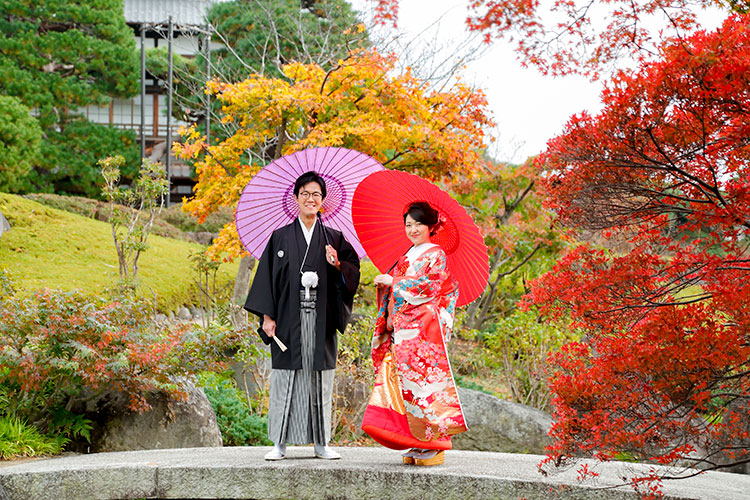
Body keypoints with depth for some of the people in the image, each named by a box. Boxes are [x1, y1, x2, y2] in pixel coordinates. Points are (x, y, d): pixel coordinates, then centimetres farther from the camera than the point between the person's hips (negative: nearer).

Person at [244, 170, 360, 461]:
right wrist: (267, 315, -5)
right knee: (285, 377, -1)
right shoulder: (280, 237, 5)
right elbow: (267, 276, 2)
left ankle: (321, 443, 10)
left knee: (320, 379, 3)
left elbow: (354, 270, 8)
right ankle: (280, 443, 6)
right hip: (289, 318, -1)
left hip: (321, 319, 1)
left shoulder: (333, 238, 9)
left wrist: (338, 265, -13)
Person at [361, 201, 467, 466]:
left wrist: (393, 282, -7)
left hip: (425, 329, -7)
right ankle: (416, 444, 5)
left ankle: (435, 444, -5)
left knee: (423, 380, -10)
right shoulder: (406, 257, 21)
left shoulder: (435, 254, -1)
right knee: (401, 380, 1)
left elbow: (430, 286, -14)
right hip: (403, 329, 7)